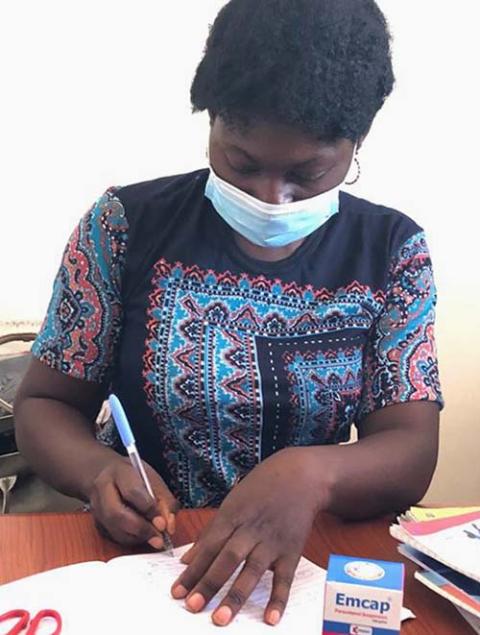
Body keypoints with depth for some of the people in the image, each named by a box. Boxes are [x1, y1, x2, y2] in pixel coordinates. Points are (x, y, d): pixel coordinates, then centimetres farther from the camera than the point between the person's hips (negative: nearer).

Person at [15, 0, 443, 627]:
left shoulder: (394, 250, -3)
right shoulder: (127, 225, -6)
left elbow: (412, 453, -8)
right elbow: (44, 403, -1)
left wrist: (312, 472, -30)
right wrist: (98, 470, -23)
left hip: (318, 561, 2)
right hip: (141, 554, -1)